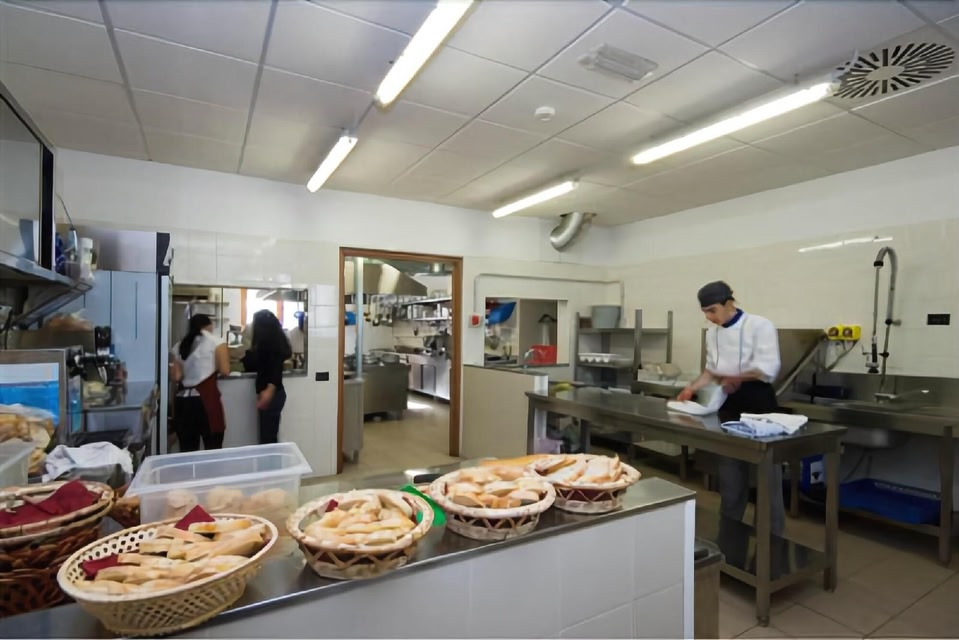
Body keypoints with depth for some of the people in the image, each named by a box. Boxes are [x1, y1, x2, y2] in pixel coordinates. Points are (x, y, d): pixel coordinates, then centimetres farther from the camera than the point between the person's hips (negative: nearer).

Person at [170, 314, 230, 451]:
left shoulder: (179, 346, 14)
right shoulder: (216, 342, 0)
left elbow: (177, 377, 8)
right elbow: (225, 371, -8)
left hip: (182, 400, 5)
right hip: (206, 399, -5)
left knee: (187, 452, 10)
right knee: (213, 451, 0)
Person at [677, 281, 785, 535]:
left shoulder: (760, 326, -14)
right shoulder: (712, 332, 5)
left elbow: (767, 370, -20)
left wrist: (734, 379, -16)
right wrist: (691, 388, 0)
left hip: (758, 407, -6)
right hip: (729, 408, 6)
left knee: (767, 474, 5)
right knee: (730, 473, 15)